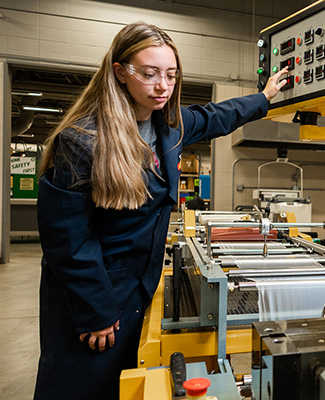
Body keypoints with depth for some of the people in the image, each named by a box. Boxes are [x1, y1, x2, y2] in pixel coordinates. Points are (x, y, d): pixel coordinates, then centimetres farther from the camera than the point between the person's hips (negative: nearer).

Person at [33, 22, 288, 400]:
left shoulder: (169, 124, -2)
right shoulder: (81, 141, -24)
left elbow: (214, 117, 19)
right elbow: (66, 235, -21)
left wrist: (263, 98, 30)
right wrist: (94, 312, -15)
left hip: (139, 285, 6)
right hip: (88, 294, -5)